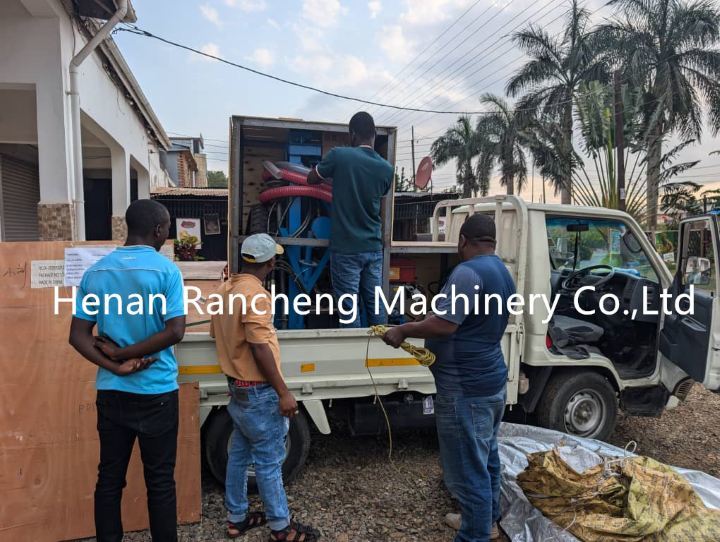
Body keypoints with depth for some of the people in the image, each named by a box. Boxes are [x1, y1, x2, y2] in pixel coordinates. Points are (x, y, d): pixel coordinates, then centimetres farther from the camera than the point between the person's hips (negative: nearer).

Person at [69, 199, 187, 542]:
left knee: (109, 478, 14)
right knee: (160, 480, 8)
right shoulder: (166, 270, -11)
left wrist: (115, 367, -9)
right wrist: (121, 353, -10)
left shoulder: (95, 272, 4)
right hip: (156, 392, -4)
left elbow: (78, 336, 1)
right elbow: (175, 332, -19)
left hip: (111, 392, 5)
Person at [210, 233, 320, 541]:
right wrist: (283, 393, -21)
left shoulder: (226, 289, 7)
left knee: (239, 454, 18)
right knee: (269, 460, 3)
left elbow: (218, 335, 16)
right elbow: (260, 348, -25)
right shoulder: (255, 294, -22)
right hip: (258, 391, -9)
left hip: (237, 386, 9)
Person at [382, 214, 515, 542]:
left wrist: (403, 331, -12)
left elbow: (444, 324, -27)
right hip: (492, 380, 10)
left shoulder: (468, 272, -21)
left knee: (468, 468, 3)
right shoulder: (503, 273, 11)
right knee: (486, 458, 23)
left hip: (465, 388, -10)